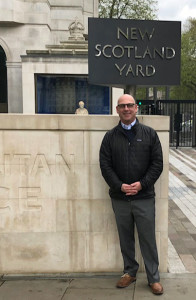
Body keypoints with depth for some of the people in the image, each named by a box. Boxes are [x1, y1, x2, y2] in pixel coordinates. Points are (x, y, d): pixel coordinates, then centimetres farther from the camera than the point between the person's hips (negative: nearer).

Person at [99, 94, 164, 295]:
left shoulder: (149, 134, 2)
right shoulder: (110, 136, 5)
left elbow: (157, 163, -1)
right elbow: (105, 165, 0)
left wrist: (142, 184, -12)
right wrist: (120, 186, -12)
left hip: (144, 197, -1)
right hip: (119, 198, 2)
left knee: (148, 239, 6)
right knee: (125, 238, 13)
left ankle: (153, 278, 22)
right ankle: (130, 272, 31)